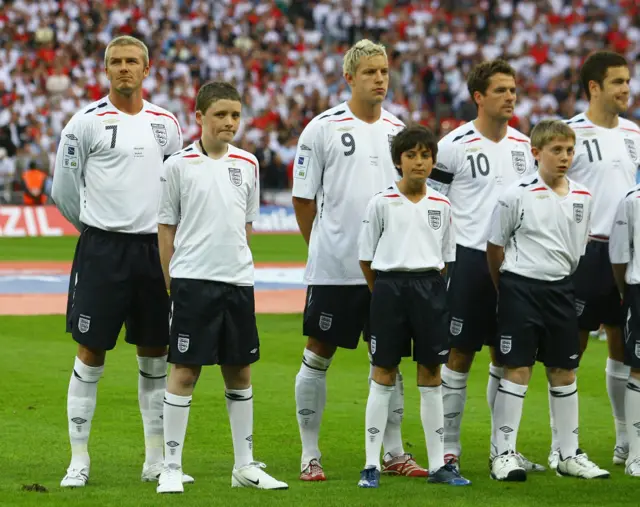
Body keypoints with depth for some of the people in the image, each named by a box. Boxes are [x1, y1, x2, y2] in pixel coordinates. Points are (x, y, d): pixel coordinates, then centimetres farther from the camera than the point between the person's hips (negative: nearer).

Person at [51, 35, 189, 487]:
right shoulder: (87, 122, -4)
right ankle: (79, 459, 2)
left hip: (154, 248, 4)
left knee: (155, 353, 8)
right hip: (102, 248, -4)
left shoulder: (166, 123, 9)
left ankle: (156, 458, 16)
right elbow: (64, 190, 1)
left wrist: (164, 232, 14)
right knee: (91, 352, -3)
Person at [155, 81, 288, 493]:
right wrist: (171, 284, -2)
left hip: (238, 281, 4)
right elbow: (166, 227, 1)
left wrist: (235, 259, 10)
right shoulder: (179, 165, -3)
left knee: (240, 370, 10)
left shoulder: (247, 164, 8)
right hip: (192, 280, -4)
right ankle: (172, 467, 1)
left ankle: (245, 465, 19)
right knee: (185, 371, -4)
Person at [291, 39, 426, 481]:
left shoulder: (398, 130, 9)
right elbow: (303, 199, -1)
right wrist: (325, 247, 4)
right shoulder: (323, 128, -5)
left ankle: (393, 452, 17)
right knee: (319, 355, 1)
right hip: (334, 268, -4)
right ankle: (310, 455, 8)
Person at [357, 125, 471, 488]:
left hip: (430, 290, 3)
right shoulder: (382, 203, -2)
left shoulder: (442, 206, 7)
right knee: (384, 375, 0)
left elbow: (447, 257, 14)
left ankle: (438, 464, 13)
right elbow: (366, 256, 1)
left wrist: (430, 286, 5)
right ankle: (372, 465, 3)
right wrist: (385, 290, 2)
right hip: (389, 286, -3)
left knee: (431, 375, 7)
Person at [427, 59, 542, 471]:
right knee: (460, 355, -2)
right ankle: (449, 449, 5)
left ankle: (503, 448, 17)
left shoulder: (522, 144, 10)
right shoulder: (454, 146, -8)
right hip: (470, 259, -6)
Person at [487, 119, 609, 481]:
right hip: (521, 288, -5)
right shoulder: (517, 196, -10)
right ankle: (504, 454, 1)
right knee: (518, 369, -4)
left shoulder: (582, 198, 5)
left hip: (560, 289, 5)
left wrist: (565, 279, 13)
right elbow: (496, 247, -2)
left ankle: (570, 454, 17)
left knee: (564, 370, 9)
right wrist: (507, 289, 4)